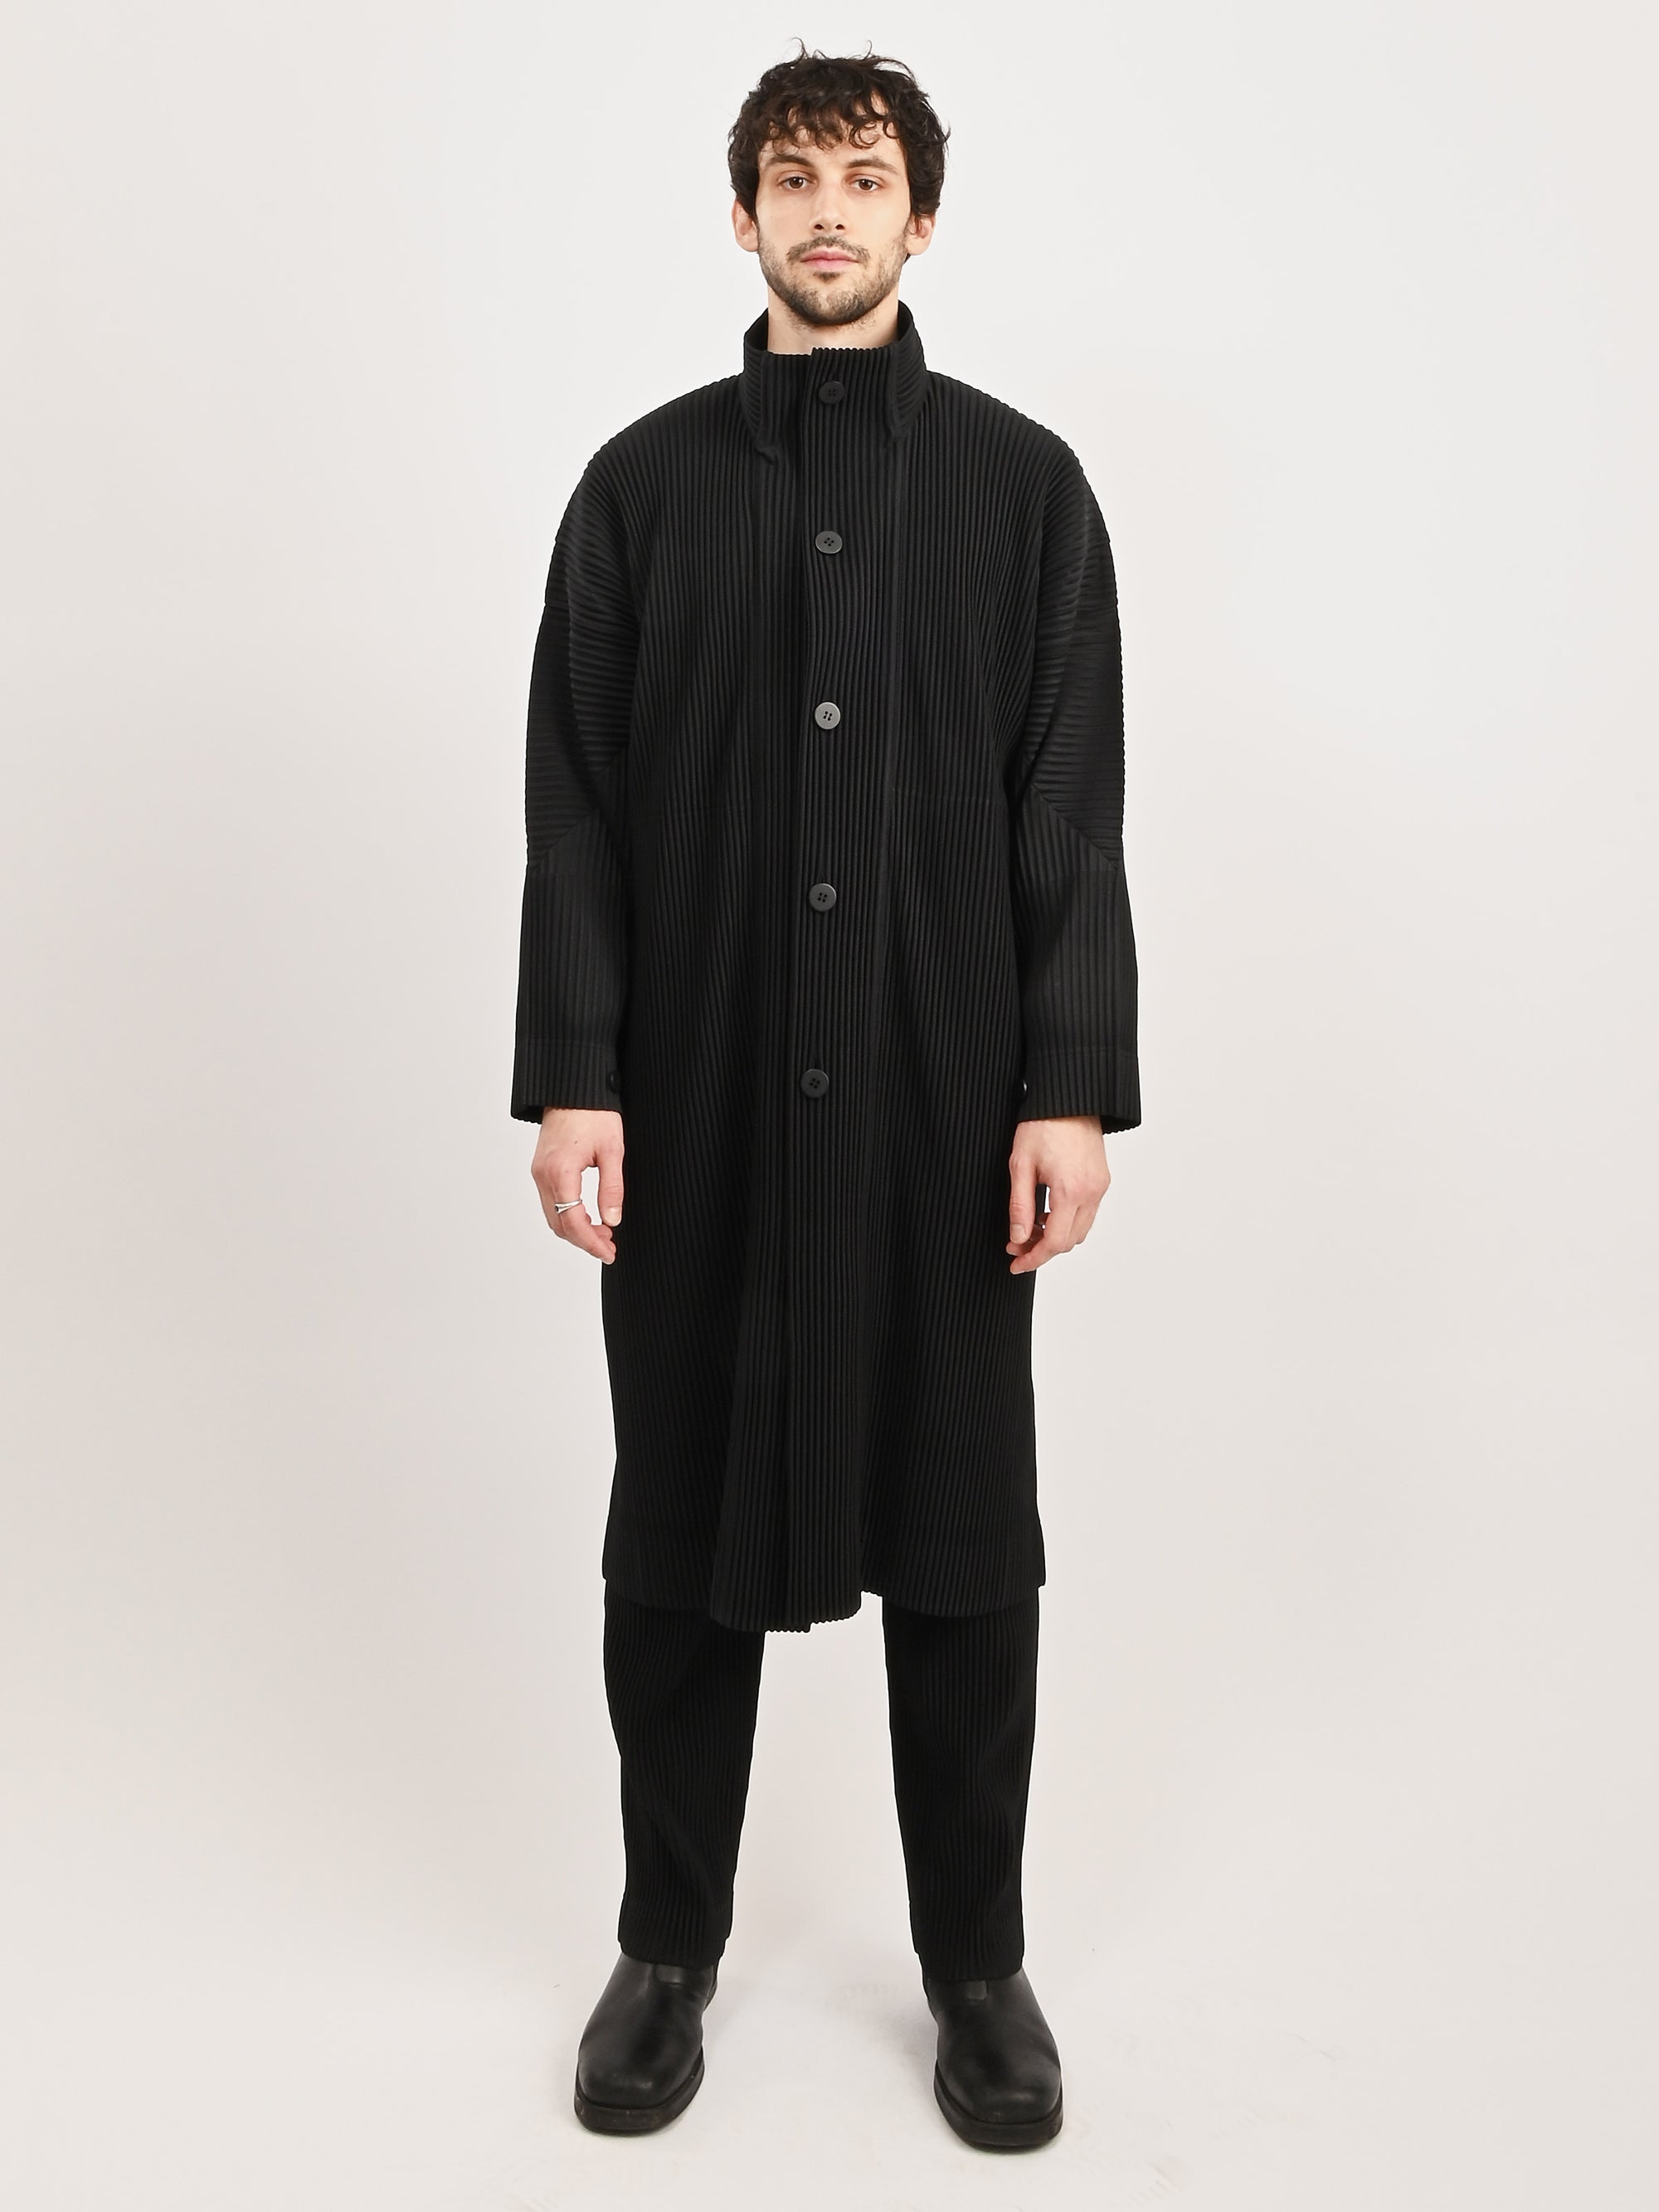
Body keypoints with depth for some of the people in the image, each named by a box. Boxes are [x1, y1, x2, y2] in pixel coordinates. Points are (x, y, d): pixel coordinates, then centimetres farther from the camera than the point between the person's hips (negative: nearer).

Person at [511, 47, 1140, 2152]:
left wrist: (1075, 1085, -7)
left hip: (944, 1096, 0)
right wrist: (570, 1075, -5)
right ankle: (666, 1946, 29)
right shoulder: (645, 483, 8)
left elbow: (1075, 812, 1)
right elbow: (574, 803, 3)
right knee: (681, 1523, 10)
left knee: (959, 1526, 7)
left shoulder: (1021, 483, 6)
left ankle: (978, 1962, 27)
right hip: (698, 1100, 1)